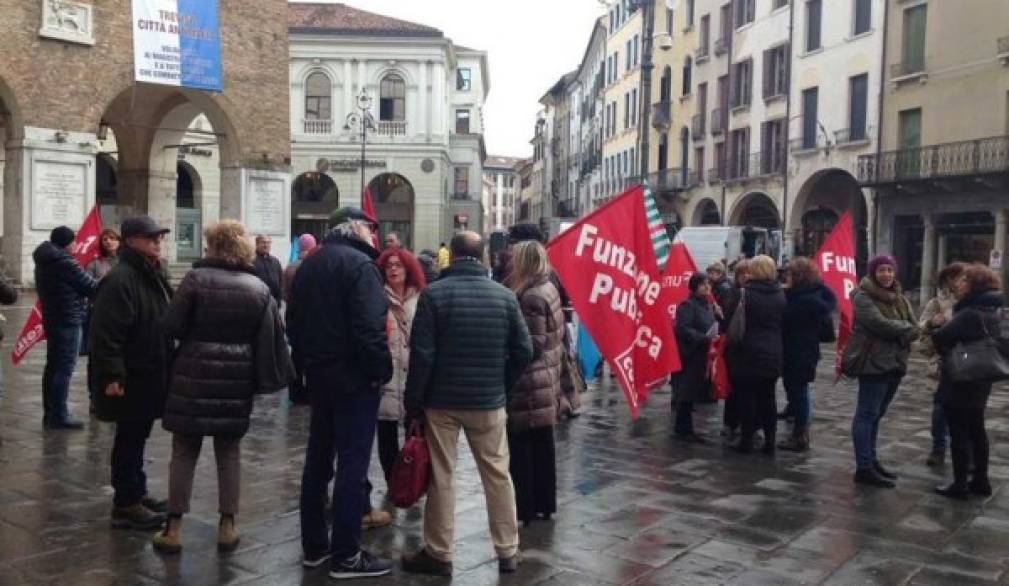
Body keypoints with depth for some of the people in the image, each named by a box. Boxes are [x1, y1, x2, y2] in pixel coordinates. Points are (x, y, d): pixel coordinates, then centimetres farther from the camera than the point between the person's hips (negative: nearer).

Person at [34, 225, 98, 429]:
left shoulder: (43, 261, 12)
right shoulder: (64, 262, -17)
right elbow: (90, 286, -14)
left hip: (51, 318, 10)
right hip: (68, 320, -9)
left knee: (53, 366, 14)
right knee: (65, 368, -6)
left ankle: (49, 413, 20)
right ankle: (59, 416, -5)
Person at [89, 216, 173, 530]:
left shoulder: (155, 276, 13)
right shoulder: (120, 280, -18)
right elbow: (106, 333, -24)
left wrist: (166, 369, 21)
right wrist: (112, 375, -27)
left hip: (150, 374, 9)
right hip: (130, 378, -9)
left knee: (137, 438, 18)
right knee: (129, 439, -1)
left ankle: (137, 493, 28)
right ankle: (125, 504, 9)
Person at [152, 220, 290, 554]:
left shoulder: (197, 278, -7)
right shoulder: (259, 288, 2)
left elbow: (172, 326, -8)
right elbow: (272, 338, -2)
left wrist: (197, 332, 11)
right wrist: (263, 376, 6)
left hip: (194, 375, -2)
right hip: (238, 378, 2)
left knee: (184, 452, 9)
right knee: (229, 452, 13)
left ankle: (174, 528, 13)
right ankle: (227, 526, 15)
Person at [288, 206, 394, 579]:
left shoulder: (308, 265, 13)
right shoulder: (359, 264, -13)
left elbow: (294, 323, 16)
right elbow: (369, 328, -23)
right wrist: (381, 371, -15)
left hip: (319, 374, 9)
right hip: (354, 377, -8)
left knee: (318, 459, 14)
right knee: (352, 463, -3)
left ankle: (314, 545, 23)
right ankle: (345, 555, 2)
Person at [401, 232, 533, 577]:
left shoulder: (434, 293, -9)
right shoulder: (504, 295, -1)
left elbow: (421, 354, -11)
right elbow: (523, 351, 0)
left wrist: (413, 402, -3)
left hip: (441, 400, -2)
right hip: (489, 401, 2)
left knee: (441, 477, 7)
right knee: (497, 475, 11)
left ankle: (438, 555, 16)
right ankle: (508, 552, 19)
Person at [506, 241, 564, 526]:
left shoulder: (531, 297, -18)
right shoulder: (548, 289, 11)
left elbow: (532, 345, -20)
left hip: (529, 384, -10)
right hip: (545, 380, 10)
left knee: (521, 447, -2)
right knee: (542, 444, 15)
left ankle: (525, 508, 5)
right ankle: (544, 503, 25)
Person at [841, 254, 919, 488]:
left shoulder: (900, 298, 16)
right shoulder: (863, 297, -8)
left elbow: (915, 329, 6)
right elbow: (880, 324, -21)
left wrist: (898, 334, -13)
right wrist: (903, 328, -7)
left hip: (895, 363, 8)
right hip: (872, 362, -8)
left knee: (876, 414, 14)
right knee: (867, 414, -7)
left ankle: (871, 460, 23)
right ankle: (863, 468, -6)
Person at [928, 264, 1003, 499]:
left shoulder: (968, 314, -22)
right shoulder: (990, 312, 8)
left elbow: (941, 340, -19)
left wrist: (936, 325, 0)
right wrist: (946, 325, 6)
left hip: (960, 382, -9)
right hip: (979, 381, 9)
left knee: (959, 434, -1)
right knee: (977, 431, 16)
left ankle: (960, 485, 5)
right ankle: (981, 481, 24)